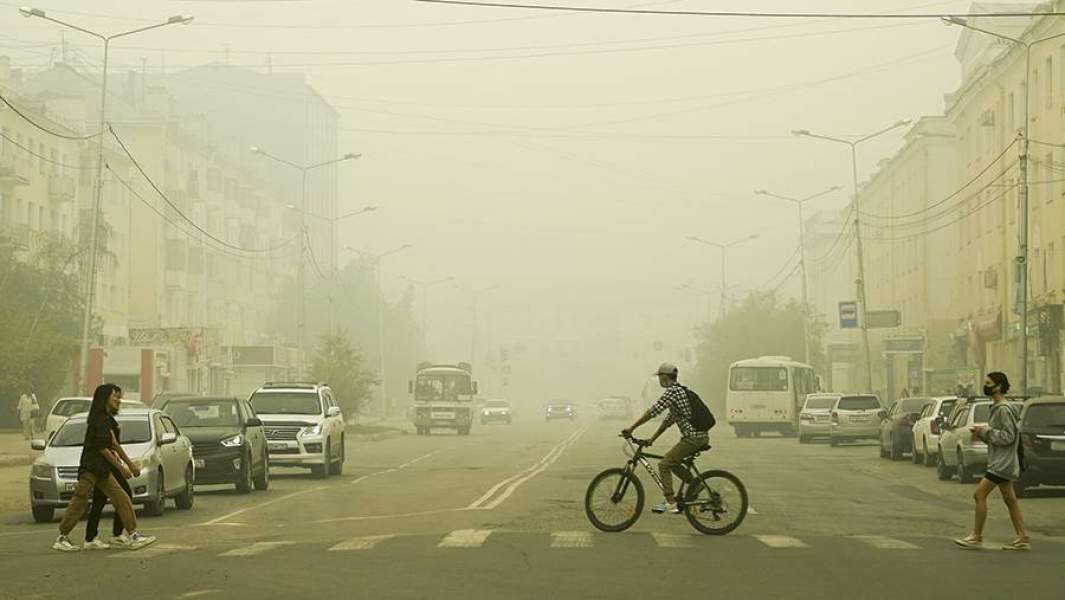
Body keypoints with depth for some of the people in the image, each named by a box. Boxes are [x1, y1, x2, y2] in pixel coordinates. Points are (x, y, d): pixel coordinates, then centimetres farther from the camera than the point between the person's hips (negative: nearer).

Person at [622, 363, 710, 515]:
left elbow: (653, 411, -16)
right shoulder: (681, 390, 21)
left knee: (664, 465, -4)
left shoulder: (672, 391, -10)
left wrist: (631, 428, -10)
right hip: (702, 436, 9)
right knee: (672, 462, 23)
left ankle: (671, 504, -8)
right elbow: (669, 420, 25)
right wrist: (652, 438, 24)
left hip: (693, 438, -9)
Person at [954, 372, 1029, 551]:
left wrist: (985, 431, -15)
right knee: (1010, 499, 10)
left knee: (979, 494, -10)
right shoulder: (997, 408, 15)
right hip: (1002, 462, 10)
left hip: (1003, 462, -10)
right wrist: (981, 433, 6)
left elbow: (1008, 436, -21)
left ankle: (976, 537, -6)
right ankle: (1023, 539, 12)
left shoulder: (1004, 409, -16)